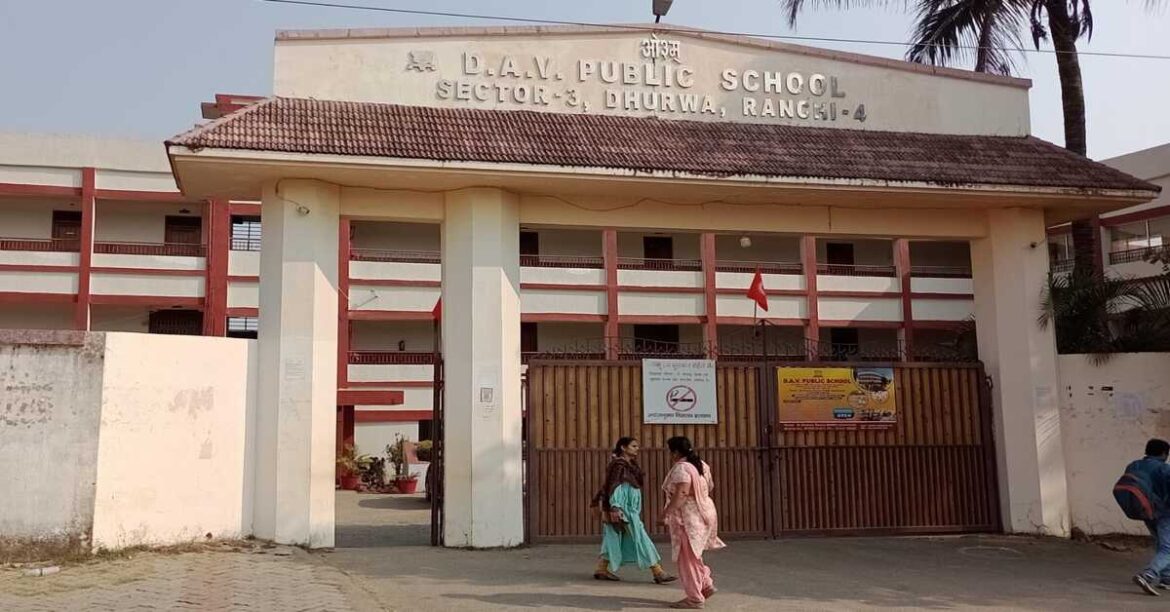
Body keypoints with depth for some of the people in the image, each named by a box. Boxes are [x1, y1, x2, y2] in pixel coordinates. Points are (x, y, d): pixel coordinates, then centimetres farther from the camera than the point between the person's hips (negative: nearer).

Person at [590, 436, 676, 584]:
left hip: (630, 509, 10)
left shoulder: (630, 465, 15)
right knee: (640, 538, -6)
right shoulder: (619, 465, -13)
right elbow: (615, 486, -19)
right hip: (624, 509, -10)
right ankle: (658, 573, -4)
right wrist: (614, 507, -25)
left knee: (614, 539, 11)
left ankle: (601, 570, 16)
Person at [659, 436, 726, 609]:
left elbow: (681, 493, -28)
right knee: (693, 555, 22)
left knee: (687, 558, -1)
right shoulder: (701, 465, 11)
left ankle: (695, 598, 5)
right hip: (702, 514, 10)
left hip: (687, 517, -10)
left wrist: (667, 513, -26)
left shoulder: (681, 468, -18)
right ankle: (706, 586, 21)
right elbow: (710, 487, 21)